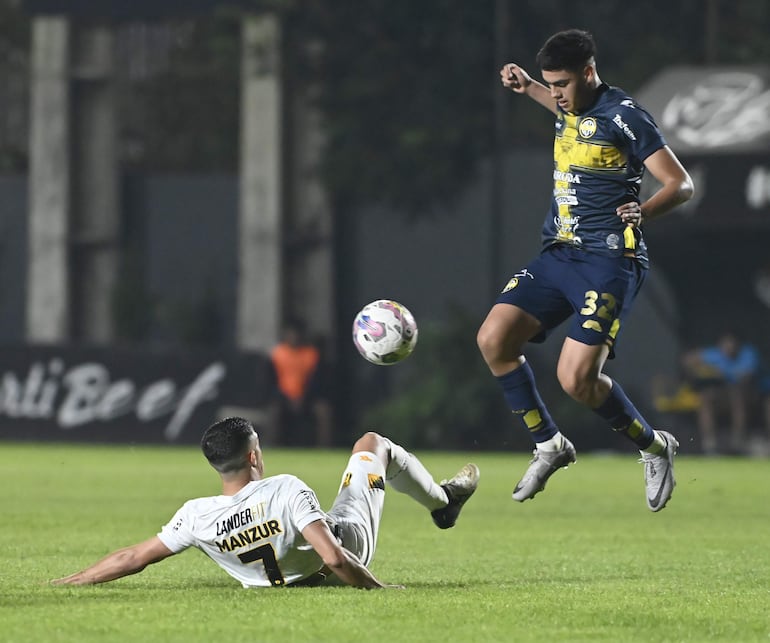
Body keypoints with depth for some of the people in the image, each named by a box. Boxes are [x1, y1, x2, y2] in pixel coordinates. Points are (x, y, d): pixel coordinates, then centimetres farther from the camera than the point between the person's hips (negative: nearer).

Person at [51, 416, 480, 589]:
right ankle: (443, 502, 45)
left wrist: (66, 583, -17)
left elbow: (134, 558, -25)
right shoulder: (287, 491, -40)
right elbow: (334, 558, -43)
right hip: (350, 541, -3)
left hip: (290, 579, 4)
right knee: (373, 444, 18)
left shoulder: (198, 517, -29)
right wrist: (379, 589, -28)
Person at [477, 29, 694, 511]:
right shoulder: (574, 110, 12)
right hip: (559, 255, 8)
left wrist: (644, 212, -31)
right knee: (493, 339, -8)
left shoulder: (624, 115, -11)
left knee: (577, 379, -20)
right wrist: (529, 89, 31)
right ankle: (549, 445, 8)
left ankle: (655, 448, 6)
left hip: (610, 260, -8)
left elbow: (681, 184, -13)